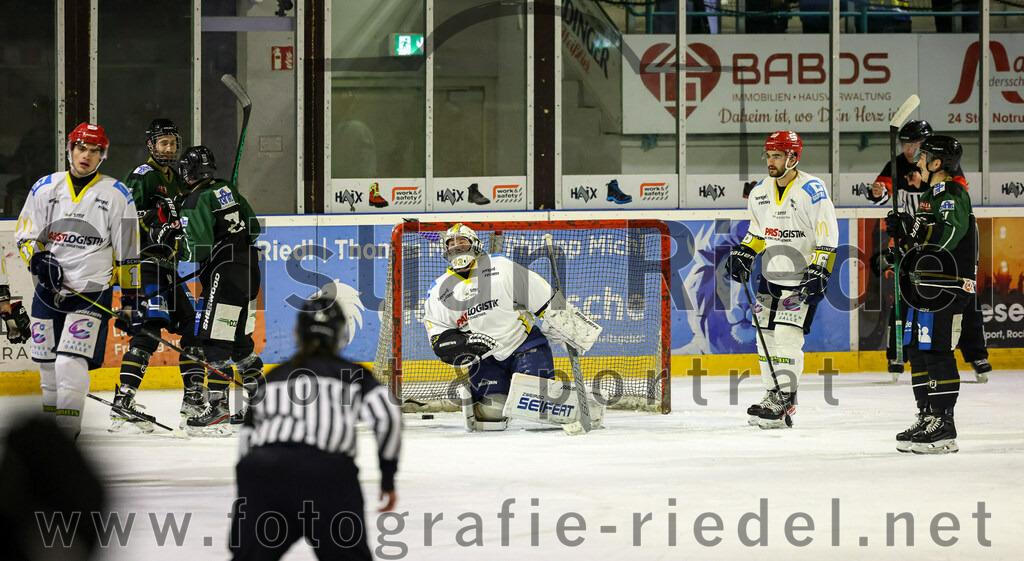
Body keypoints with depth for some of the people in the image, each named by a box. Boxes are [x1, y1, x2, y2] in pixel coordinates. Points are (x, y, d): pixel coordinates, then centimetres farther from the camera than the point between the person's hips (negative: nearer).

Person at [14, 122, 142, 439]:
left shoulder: (117, 195, 0)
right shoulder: (45, 188, 6)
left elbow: (127, 253, 2)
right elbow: (24, 235, 8)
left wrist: (131, 299, -1)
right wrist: (39, 260, -12)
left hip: (92, 290, -4)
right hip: (49, 289, 4)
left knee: (71, 361, -17)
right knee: (47, 360, 9)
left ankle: (67, 426, -14)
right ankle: (50, 411, 27)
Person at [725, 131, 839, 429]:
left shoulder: (812, 191, -15)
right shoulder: (761, 192, 5)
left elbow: (828, 237, -15)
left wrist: (819, 271, -21)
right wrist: (743, 254, 7)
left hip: (802, 278, -7)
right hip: (771, 276, 7)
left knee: (787, 334, -14)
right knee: (766, 335, 8)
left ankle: (784, 399, -9)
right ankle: (774, 394, 19)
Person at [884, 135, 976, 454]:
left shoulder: (952, 194, -12)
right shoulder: (931, 195, 21)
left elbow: (947, 235, -28)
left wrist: (910, 227, -23)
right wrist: (904, 234, 9)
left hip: (945, 288, -11)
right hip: (924, 285, 11)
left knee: (936, 352, -12)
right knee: (917, 352, 11)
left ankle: (944, 428, -12)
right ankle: (927, 418, 18)